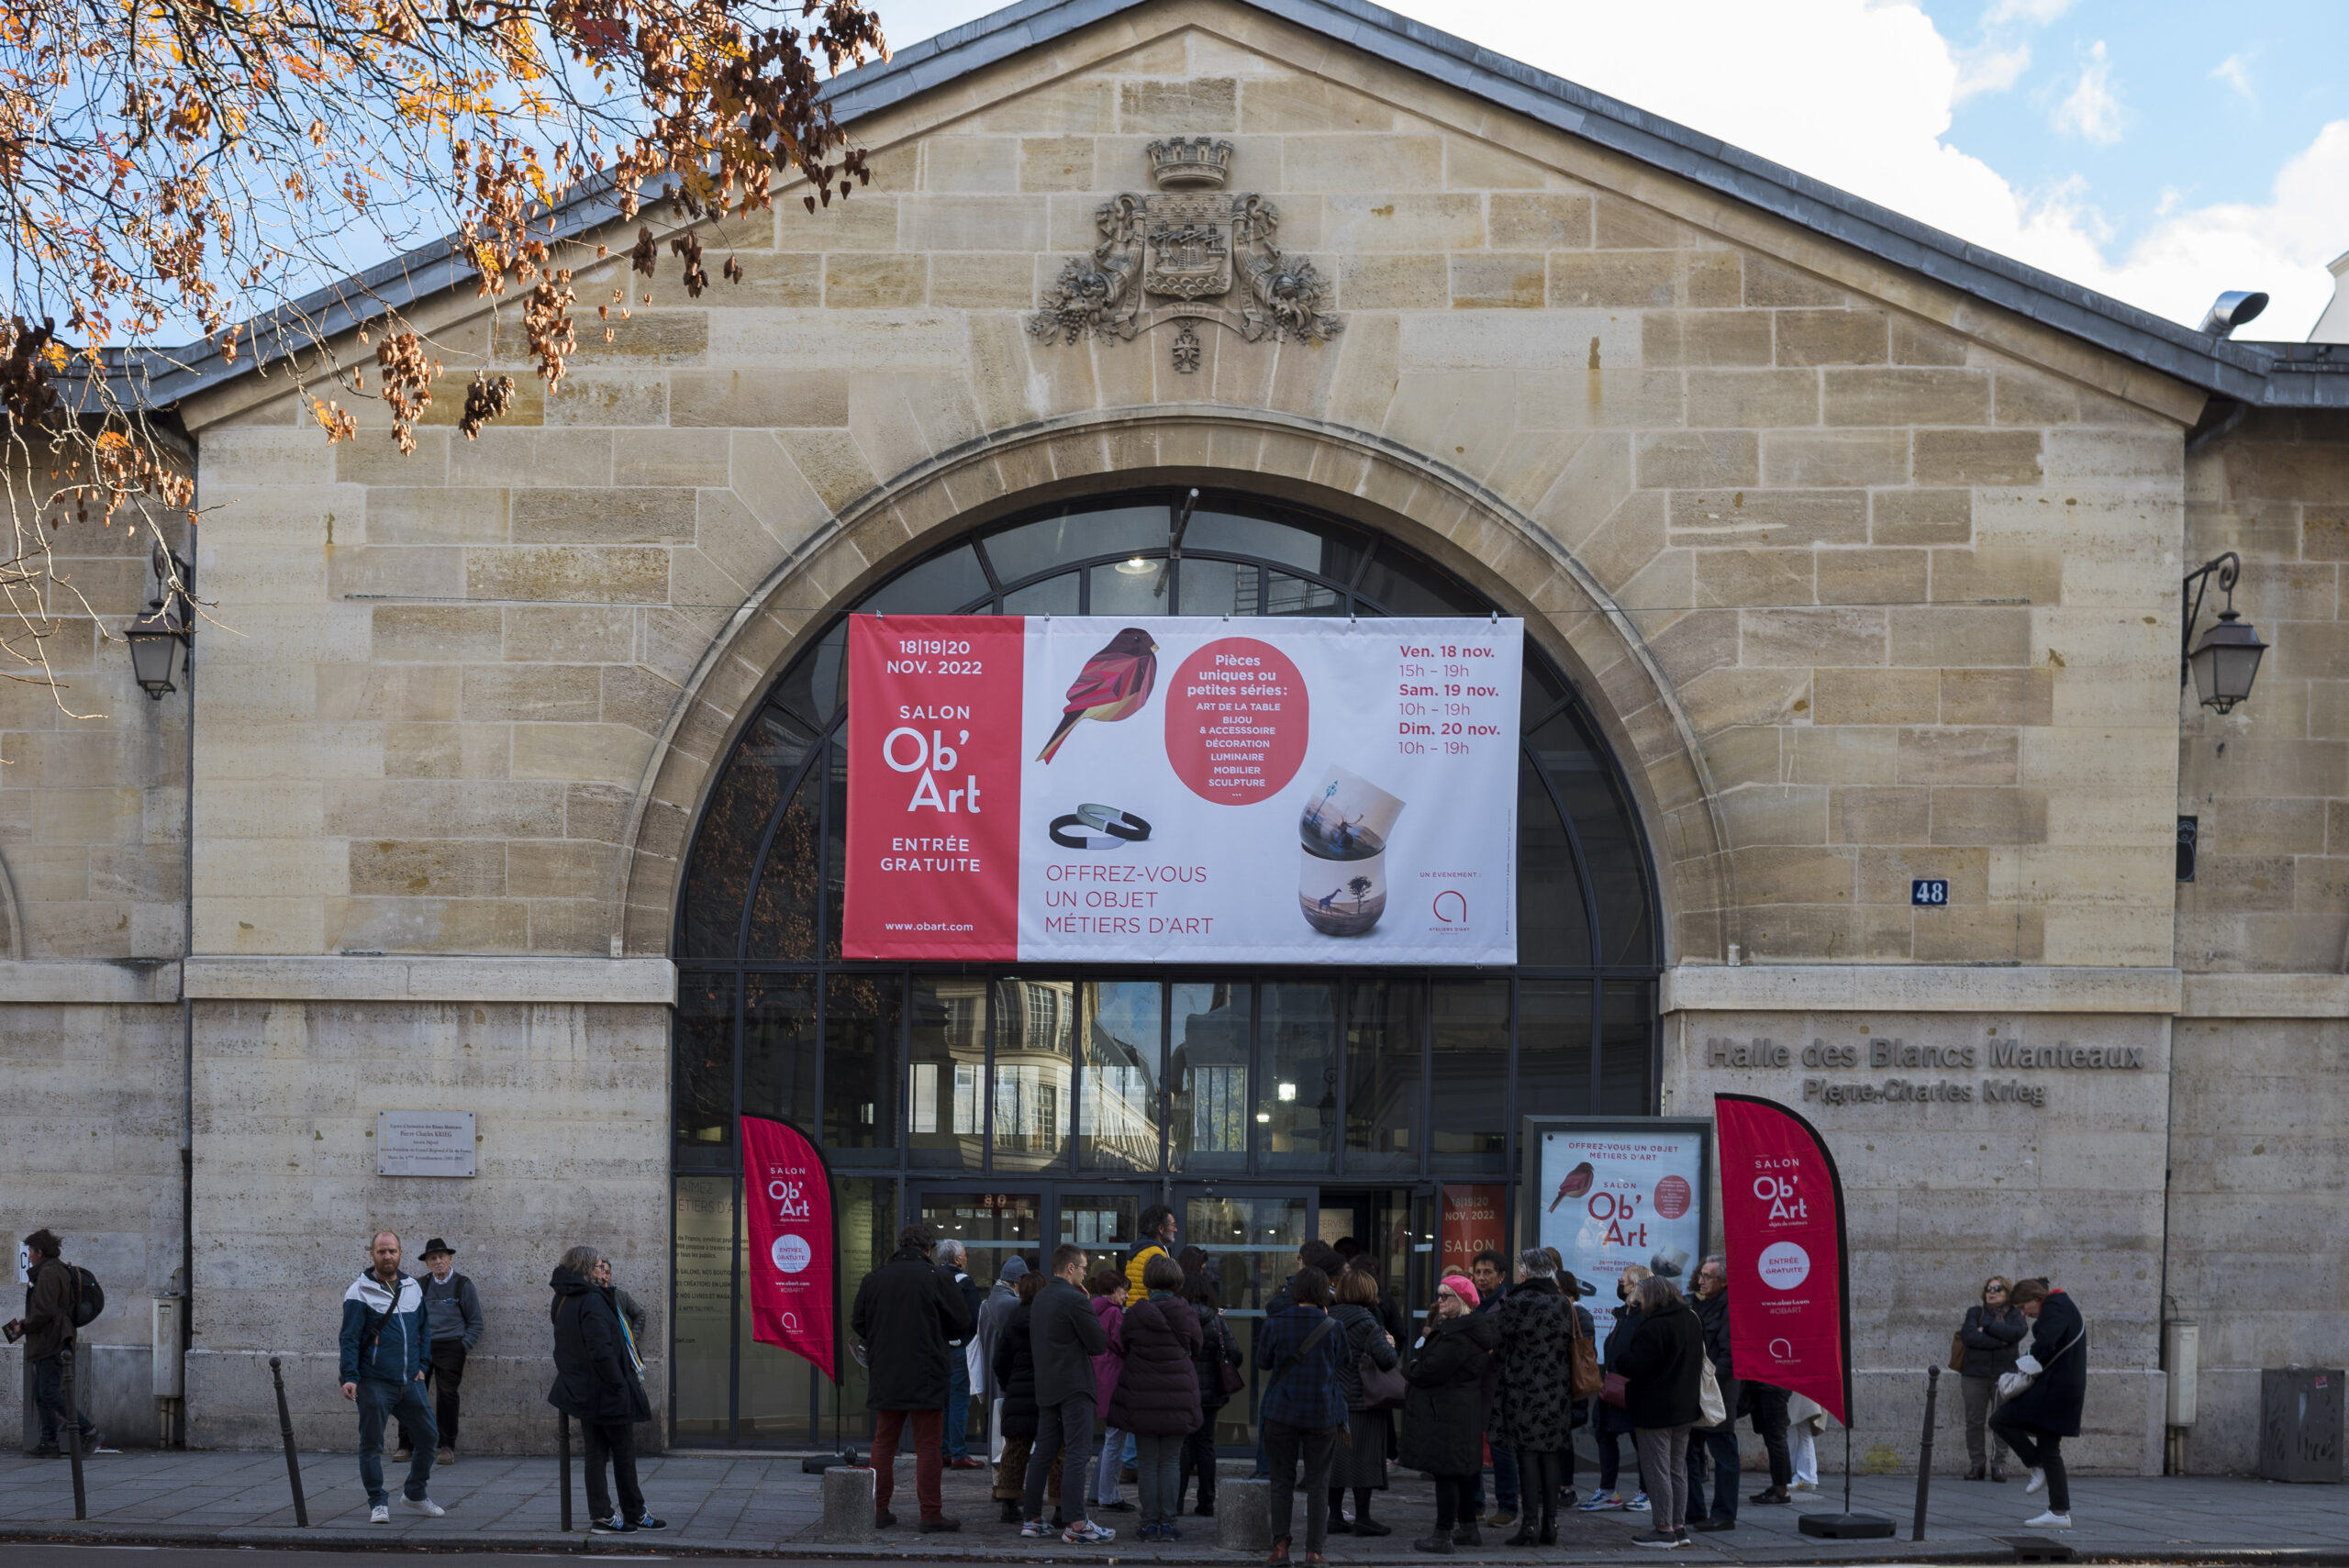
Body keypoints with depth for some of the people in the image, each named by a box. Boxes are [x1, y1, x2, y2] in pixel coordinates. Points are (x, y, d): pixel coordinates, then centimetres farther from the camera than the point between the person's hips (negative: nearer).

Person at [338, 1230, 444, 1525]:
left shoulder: (413, 1288, 12)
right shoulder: (359, 1293, -5)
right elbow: (350, 1338, -8)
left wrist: (421, 1366, 11)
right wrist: (349, 1377, -16)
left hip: (410, 1381, 5)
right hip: (374, 1384, -5)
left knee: (430, 1435, 6)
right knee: (372, 1443, -2)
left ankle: (415, 1492, 24)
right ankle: (378, 1503, 9)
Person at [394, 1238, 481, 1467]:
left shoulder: (463, 1285, 2)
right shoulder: (423, 1286, 12)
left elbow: (475, 1323, 5)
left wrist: (463, 1348, -4)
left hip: (450, 1347, -3)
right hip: (422, 1347, 3)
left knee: (447, 1396, -2)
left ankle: (447, 1447, 8)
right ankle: (407, 1446, 2)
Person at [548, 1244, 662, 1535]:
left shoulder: (564, 1301, 9)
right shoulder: (592, 1301, -20)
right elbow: (601, 1350, -26)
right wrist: (620, 1386, -21)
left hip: (583, 1390, 8)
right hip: (607, 1391, -8)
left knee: (596, 1453, 10)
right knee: (624, 1453, 5)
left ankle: (601, 1515, 9)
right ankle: (634, 1514, 14)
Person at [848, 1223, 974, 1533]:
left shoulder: (874, 1278, 3)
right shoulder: (938, 1278, -8)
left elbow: (858, 1323, 9)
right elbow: (962, 1325, -3)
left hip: (885, 1376, 4)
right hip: (926, 1377, -4)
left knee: (884, 1443, 13)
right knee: (928, 1446, 1)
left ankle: (880, 1510, 15)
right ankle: (930, 1515, 1)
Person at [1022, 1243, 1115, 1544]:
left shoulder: (1039, 1299, 12)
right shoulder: (1075, 1300, -14)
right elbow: (1099, 1344, -12)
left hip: (1045, 1386, 8)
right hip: (1074, 1386, -8)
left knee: (1043, 1452, 13)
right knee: (1077, 1454, -11)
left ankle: (1031, 1519, 16)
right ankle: (1076, 1525, -17)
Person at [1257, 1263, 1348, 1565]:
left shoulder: (1274, 1324, -6)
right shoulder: (1332, 1327, -6)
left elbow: (1263, 1361, 6)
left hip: (1281, 1411, 0)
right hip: (1323, 1413, 0)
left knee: (1282, 1480, 8)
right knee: (1318, 1482, 7)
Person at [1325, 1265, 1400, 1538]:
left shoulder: (1330, 1318, 7)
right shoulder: (1365, 1322, -14)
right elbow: (1385, 1357, -22)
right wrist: (1391, 1346, -1)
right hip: (1361, 1401, -7)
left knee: (1336, 1458, 11)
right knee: (1362, 1458, -1)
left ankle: (1335, 1515, 15)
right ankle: (1362, 1518, 3)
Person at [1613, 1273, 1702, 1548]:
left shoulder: (1653, 1327, -21)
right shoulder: (1692, 1322, 8)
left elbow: (1633, 1367, -22)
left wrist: (1623, 1353, -3)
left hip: (1655, 1409, -9)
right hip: (1685, 1407, 9)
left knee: (1657, 1469, -2)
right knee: (1678, 1468, 15)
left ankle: (1664, 1528, 0)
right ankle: (1679, 1526, 19)